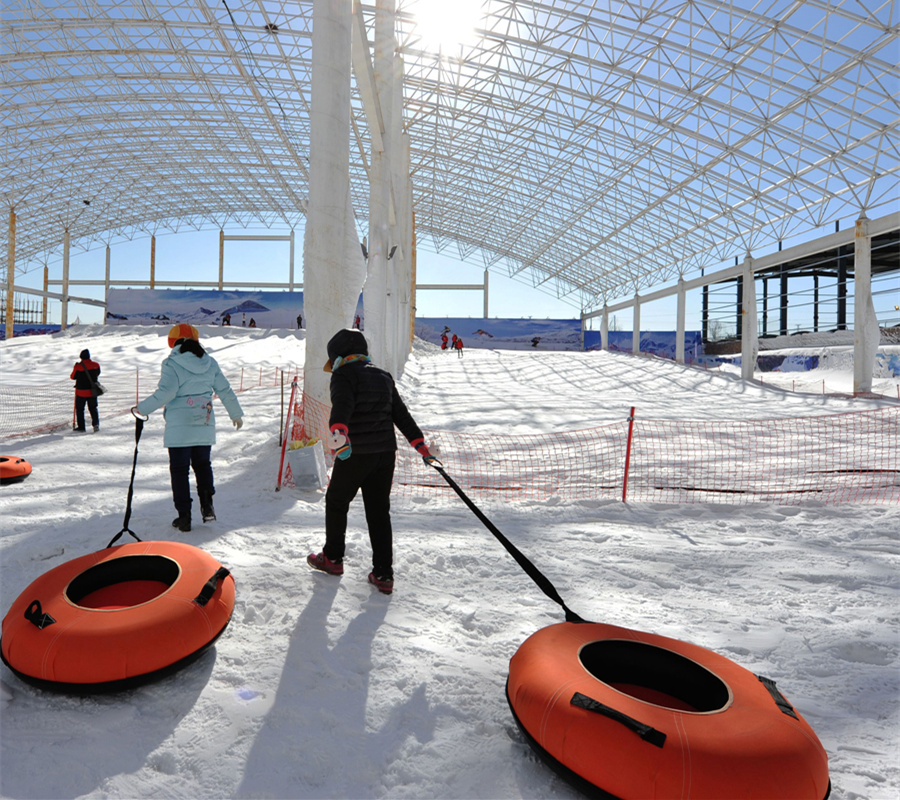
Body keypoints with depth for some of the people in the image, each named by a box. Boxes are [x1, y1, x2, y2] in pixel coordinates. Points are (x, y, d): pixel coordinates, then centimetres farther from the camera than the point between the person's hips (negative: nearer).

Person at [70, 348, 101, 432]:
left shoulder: (78, 366, -15)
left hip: (81, 391, -3)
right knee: (93, 408, 15)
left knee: (80, 409, 11)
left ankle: (81, 427, 12)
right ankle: (96, 423, -4)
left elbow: (73, 377, -2)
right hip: (92, 391, 3)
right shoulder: (96, 365, -5)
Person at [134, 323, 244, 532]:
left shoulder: (172, 364, -8)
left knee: (179, 470, 5)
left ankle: (184, 516, 7)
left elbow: (165, 393, -17)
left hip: (179, 427, -4)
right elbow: (225, 391, 9)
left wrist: (142, 409, -5)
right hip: (204, 426, 4)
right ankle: (207, 506, 7)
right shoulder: (210, 363, 6)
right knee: (202, 464, 20)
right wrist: (236, 413, 20)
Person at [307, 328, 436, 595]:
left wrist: (338, 433, -42)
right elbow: (402, 414, 14)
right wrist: (421, 445, 16)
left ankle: (333, 558, 32)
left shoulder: (343, 375, -5)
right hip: (386, 454, 6)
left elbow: (342, 406, -26)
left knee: (336, 502, 17)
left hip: (354, 454, -6)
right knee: (379, 512, 11)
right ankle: (383, 575, 11)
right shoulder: (383, 377, 14)